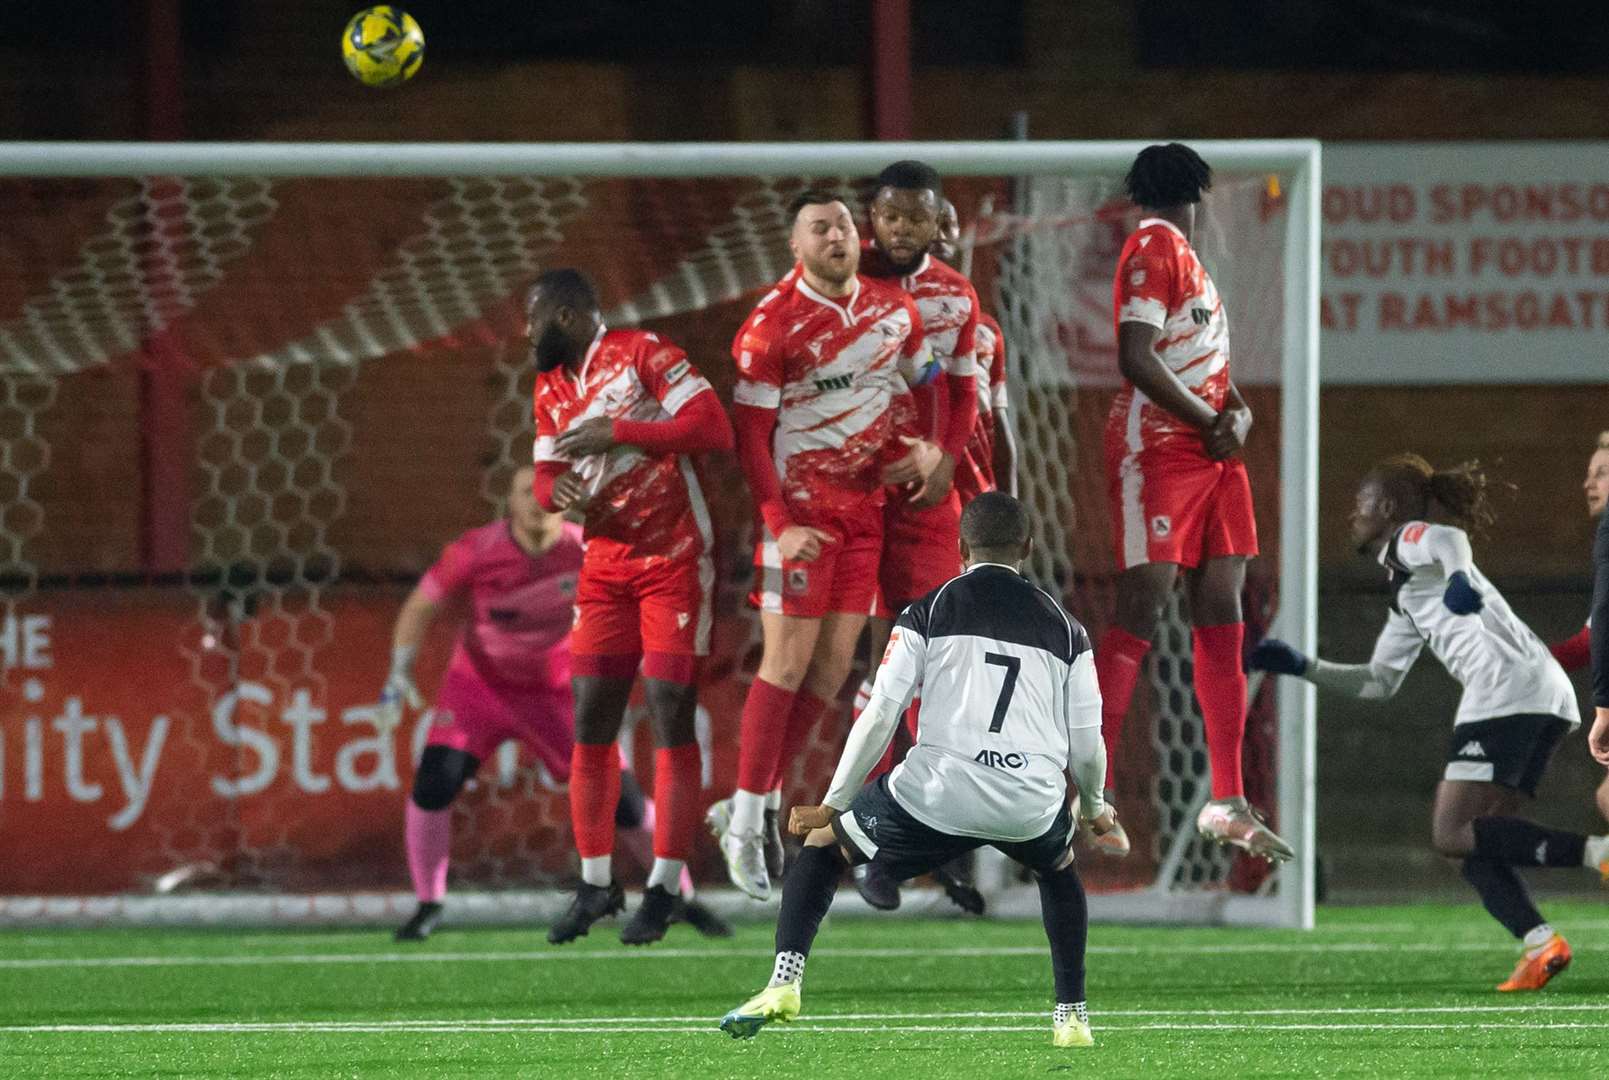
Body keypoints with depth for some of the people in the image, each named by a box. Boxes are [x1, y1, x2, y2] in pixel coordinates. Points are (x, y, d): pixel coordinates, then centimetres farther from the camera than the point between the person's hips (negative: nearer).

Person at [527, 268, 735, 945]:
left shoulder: (642, 356, -10)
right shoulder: (551, 390, 13)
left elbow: (714, 430, -18)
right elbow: (547, 476, 15)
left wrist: (616, 432, -19)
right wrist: (558, 489, -10)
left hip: (673, 559, -7)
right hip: (606, 565, 7)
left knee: (671, 714, -7)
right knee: (590, 718, 3)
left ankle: (664, 889, -3)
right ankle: (596, 882, 12)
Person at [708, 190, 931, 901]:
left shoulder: (893, 310, 4)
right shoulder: (772, 326, -13)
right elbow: (750, 434, -12)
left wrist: (914, 450, 2)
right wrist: (780, 524, -20)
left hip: (866, 506, 6)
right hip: (799, 508, -6)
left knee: (832, 666, 5)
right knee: (787, 661, -7)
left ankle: (758, 805, 15)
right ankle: (746, 823, -1)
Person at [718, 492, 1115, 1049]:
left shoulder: (927, 613, 9)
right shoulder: (1064, 628, 15)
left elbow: (879, 717, 1)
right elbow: (1087, 746, 14)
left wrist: (832, 805, 11)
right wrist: (1094, 809, 36)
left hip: (938, 795, -2)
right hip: (1031, 807, 2)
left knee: (822, 844, 22)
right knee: (1060, 867, 39)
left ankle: (784, 981, 3)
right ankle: (1071, 1016, 32)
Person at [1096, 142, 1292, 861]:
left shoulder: (1178, 251, 20)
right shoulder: (1157, 244, -8)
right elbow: (1136, 358, -18)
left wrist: (1235, 411, 0)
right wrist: (1211, 422, -13)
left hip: (1213, 452, 9)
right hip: (1157, 446, -9)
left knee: (1222, 614, 6)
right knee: (1142, 610, -12)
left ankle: (1228, 803, 9)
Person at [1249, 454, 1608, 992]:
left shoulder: (1411, 541, 7)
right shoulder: (1404, 596, 34)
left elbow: (1451, 538, -18)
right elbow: (1378, 682, 38)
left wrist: (1458, 578, -39)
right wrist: (1303, 667, 33)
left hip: (1508, 684, -9)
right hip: (1545, 698, 9)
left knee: (1454, 835, -14)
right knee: (1475, 845, 6)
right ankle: (1540, 943, -16)